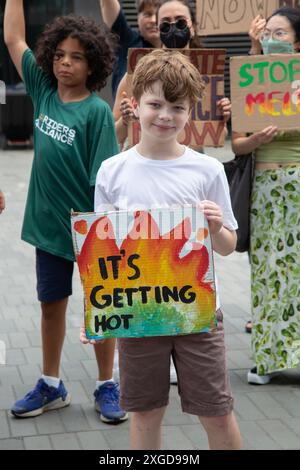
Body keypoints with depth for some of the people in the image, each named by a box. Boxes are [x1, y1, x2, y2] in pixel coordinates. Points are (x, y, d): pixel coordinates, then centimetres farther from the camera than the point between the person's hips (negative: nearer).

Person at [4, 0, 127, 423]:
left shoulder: (97, 111, -13)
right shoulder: (43, 91, 1)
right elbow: (13, 38, 6)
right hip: (49, 225, 5)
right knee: (51, 305, 15)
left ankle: (107, 386, 24)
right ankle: (51, 386, 30)